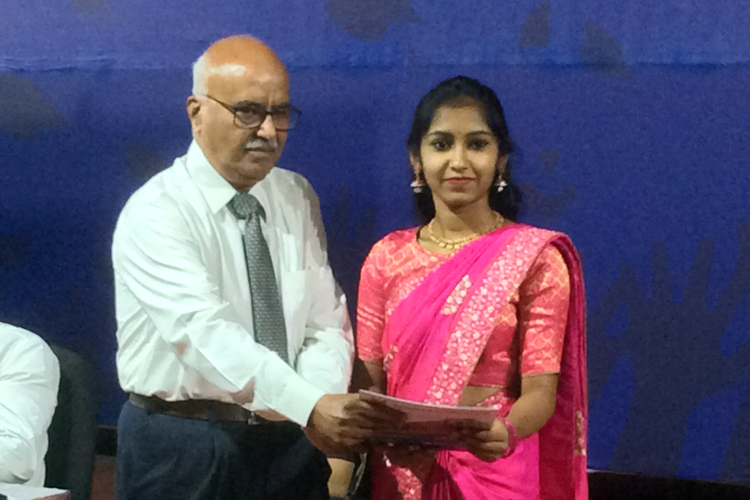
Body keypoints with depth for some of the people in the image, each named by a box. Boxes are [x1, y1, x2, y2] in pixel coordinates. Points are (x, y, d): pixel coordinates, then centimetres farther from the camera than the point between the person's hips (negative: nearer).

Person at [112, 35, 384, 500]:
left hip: (291, 440, 5)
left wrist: (327, 402, -19)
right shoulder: (155, 213, -13)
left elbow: (326, 323, 1)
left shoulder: (298, 197, 6)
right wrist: (311, 405, -36)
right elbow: (204, 332, -25)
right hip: (182, 450, -4)